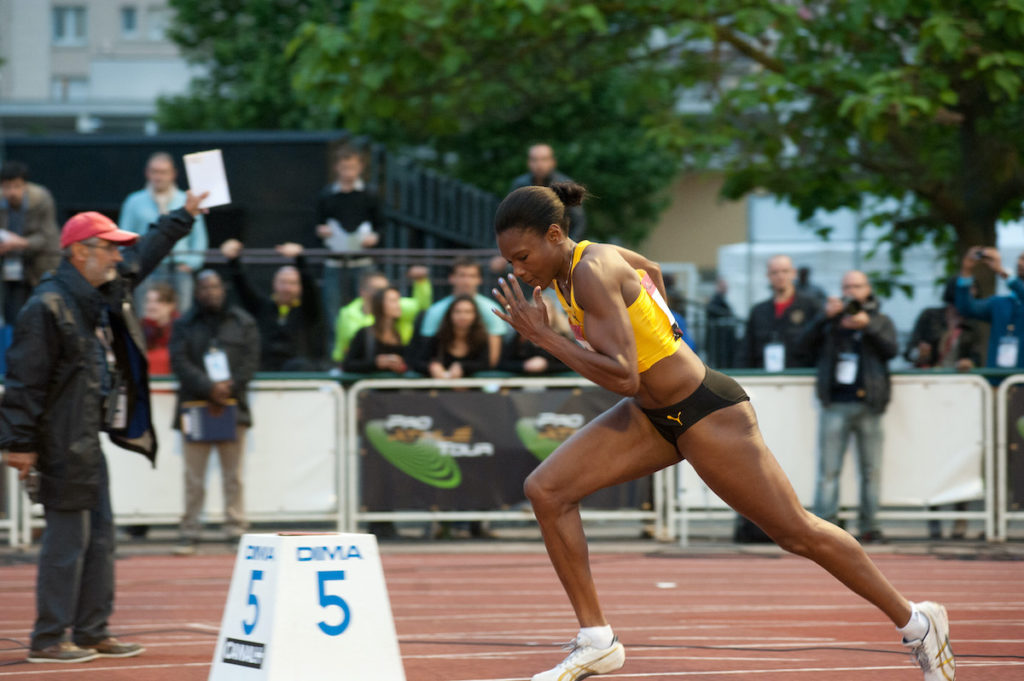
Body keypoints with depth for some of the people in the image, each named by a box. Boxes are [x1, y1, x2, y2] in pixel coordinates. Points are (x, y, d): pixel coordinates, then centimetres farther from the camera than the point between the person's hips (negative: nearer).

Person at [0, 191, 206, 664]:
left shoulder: (106, 295, 11)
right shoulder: (48, 307, -17)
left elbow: (145, 255, 31)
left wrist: (182, 217, 37)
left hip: (88, 442, 10)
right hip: (61, 445, -10)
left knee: (100, 537, 12)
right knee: (67, 538, -8)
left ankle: (92, 633, 19)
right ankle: (48, 639, -2)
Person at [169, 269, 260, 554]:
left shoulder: (243, 322, 10)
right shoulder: (184, 325, 8)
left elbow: (250, 360, 3)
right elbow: (180, 362, -3)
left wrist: (229, 387, -11)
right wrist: (209, 388, -16)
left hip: (232, 407, 0)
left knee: (233, 475, 1)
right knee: (194, 477, 0)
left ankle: (235, 529, 6)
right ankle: (190, 533, 4)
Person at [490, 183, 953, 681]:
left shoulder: (593, 273, -25)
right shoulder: (582, 259, 2)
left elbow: (623, 377, -32)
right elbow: (651, 270, 24)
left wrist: (542, 336, -29)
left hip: (706, 414, -9)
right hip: (652, 415, 9)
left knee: (796, 532, 3)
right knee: (546, 490, -4)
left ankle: (917, 622, 20)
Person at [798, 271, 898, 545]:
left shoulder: (880, 321, 14)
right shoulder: (830, 321, 16)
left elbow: (891, 350, -3)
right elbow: (806, 345, 2)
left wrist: (867, 326, -14)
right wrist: (826, 317, -9)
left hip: (867, 404, 0)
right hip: (835, 404, 0)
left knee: (871, 470, 1)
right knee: (828, 469, -7)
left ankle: (869, 525, 5)